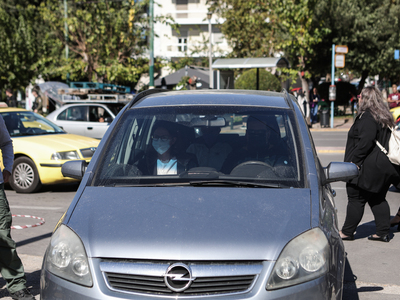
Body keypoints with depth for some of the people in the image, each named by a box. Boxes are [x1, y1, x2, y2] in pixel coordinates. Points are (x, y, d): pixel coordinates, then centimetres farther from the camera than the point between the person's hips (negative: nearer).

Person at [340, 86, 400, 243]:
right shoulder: (385, 117, 13)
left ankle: (347, 232, 8)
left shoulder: (367, 117, -17)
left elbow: (366, 141, -25)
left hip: (368, 167, -9)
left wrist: (353, 160, -19)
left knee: (356, 198, 0)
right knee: (378, 199, 15)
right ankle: (383, 232, 15)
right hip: (385, 166, 9)